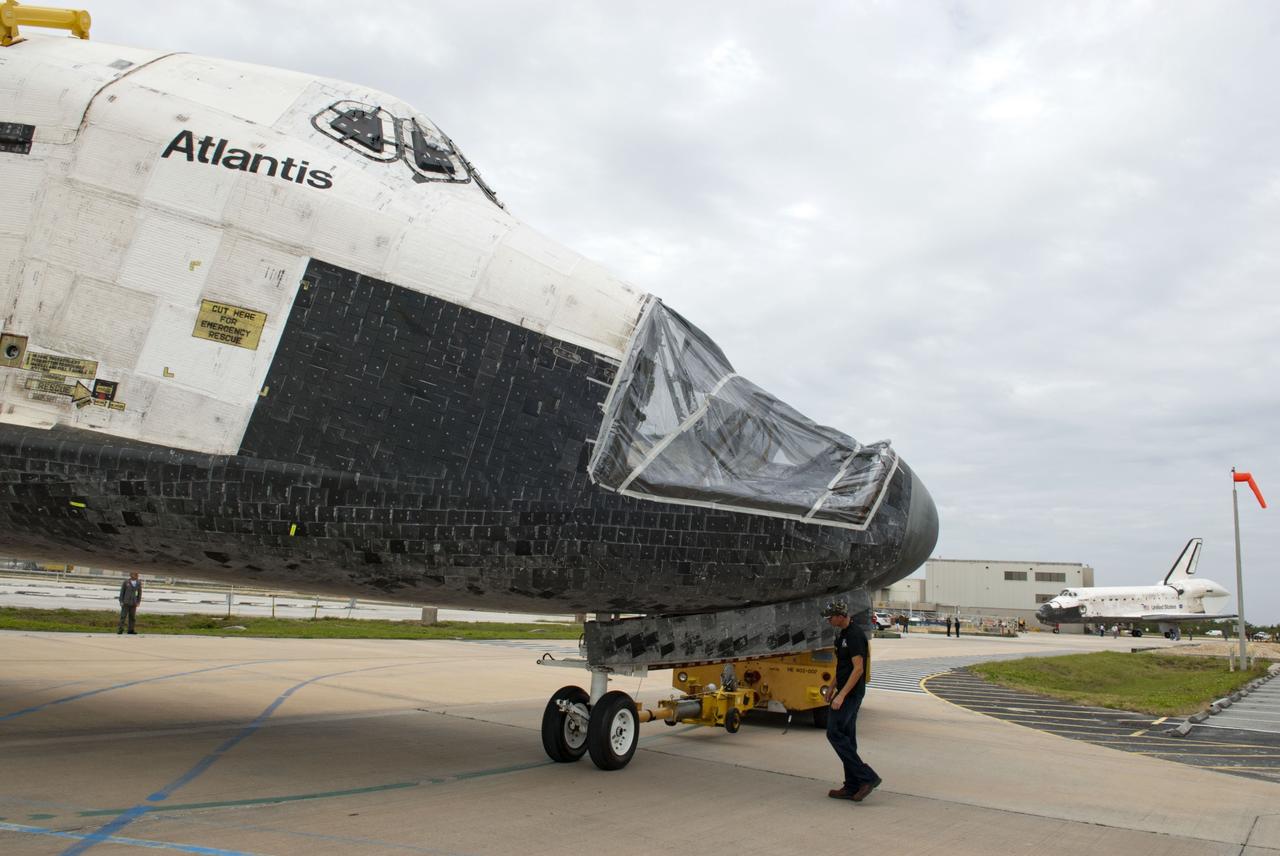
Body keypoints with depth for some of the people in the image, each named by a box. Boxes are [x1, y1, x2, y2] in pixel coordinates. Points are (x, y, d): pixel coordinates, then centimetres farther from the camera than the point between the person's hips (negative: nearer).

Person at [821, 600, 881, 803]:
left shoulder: (854, 635, -18)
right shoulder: (843, 634, 13)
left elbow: (858, 668, -23)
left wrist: (841, 695, -25)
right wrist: (833, 688, 26)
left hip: (851, 693, -10)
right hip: (846, 692, 10)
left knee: (835, 733, -11)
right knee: (846, 737, 10)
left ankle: (867, 777, -10)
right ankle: (852, 787, 14)